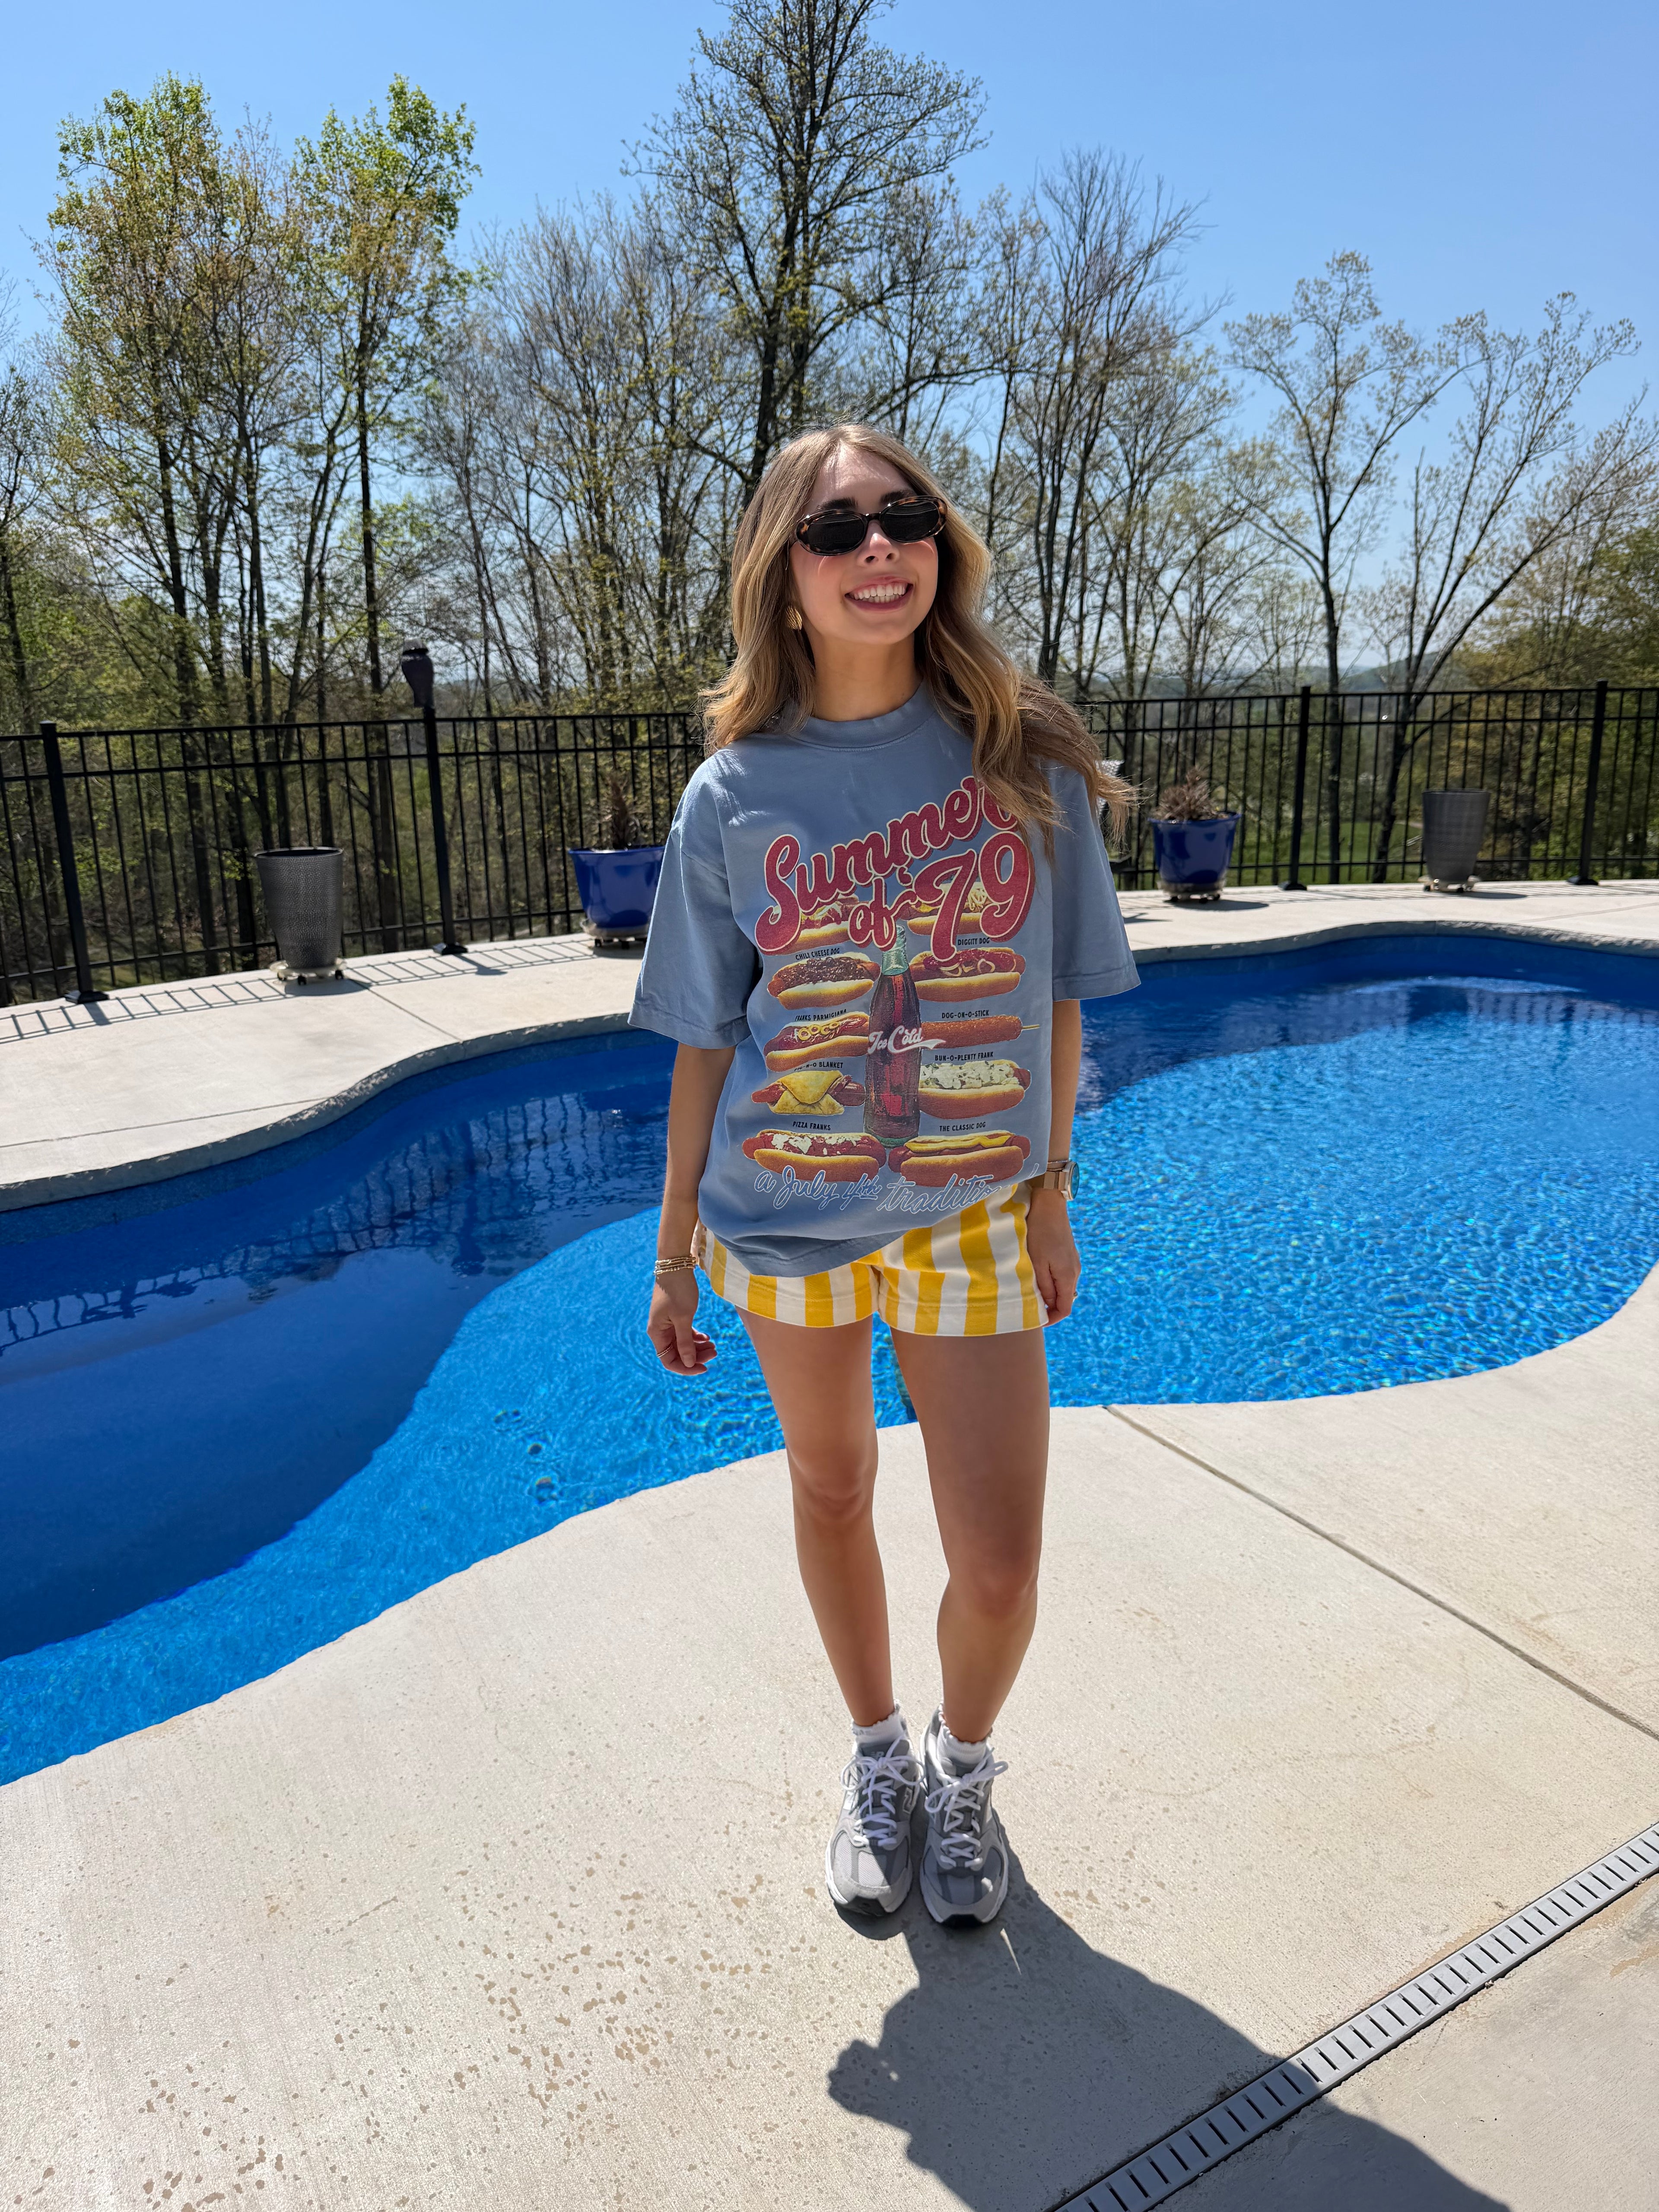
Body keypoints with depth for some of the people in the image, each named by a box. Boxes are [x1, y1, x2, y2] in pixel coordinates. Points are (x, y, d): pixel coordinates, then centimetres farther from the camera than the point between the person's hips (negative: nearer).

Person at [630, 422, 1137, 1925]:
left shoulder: (1025, 758, -5)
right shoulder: (735, 794, -5)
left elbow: (1058, 999, 1)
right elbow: (706, 1044, -1)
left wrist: (1050, 1197, 3)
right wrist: (675, 1253, 2)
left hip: (970, 1217, 0)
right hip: (784, 1218, 1)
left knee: (999, 1563, 2)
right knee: (831, 1494, 17)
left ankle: (965, 1768, 36)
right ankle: (879, 1759, 45)